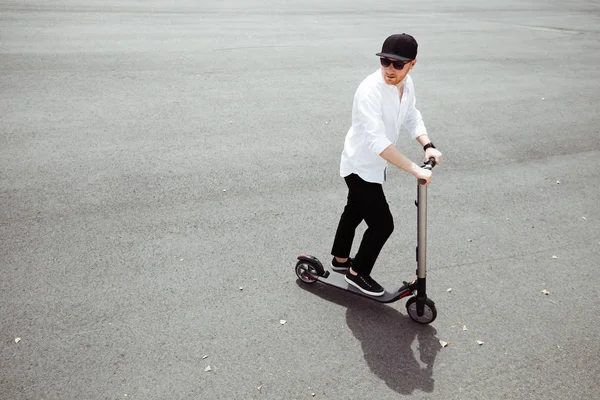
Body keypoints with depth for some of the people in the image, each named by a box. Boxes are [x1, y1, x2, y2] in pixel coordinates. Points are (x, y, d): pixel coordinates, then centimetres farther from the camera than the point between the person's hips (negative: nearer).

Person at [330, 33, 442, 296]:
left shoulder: (406, 83, -6)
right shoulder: (370, 90, -33)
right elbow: (377, 140, -42)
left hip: (375, 165, 9)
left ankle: (340, 260, 49)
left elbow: (412, 117, 8)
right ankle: (357, 273, 22)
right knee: (382, 224, -2)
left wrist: (427, 145, -9)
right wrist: (414, 169, -43)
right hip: (360, 167, -9)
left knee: (354, 212, 25)